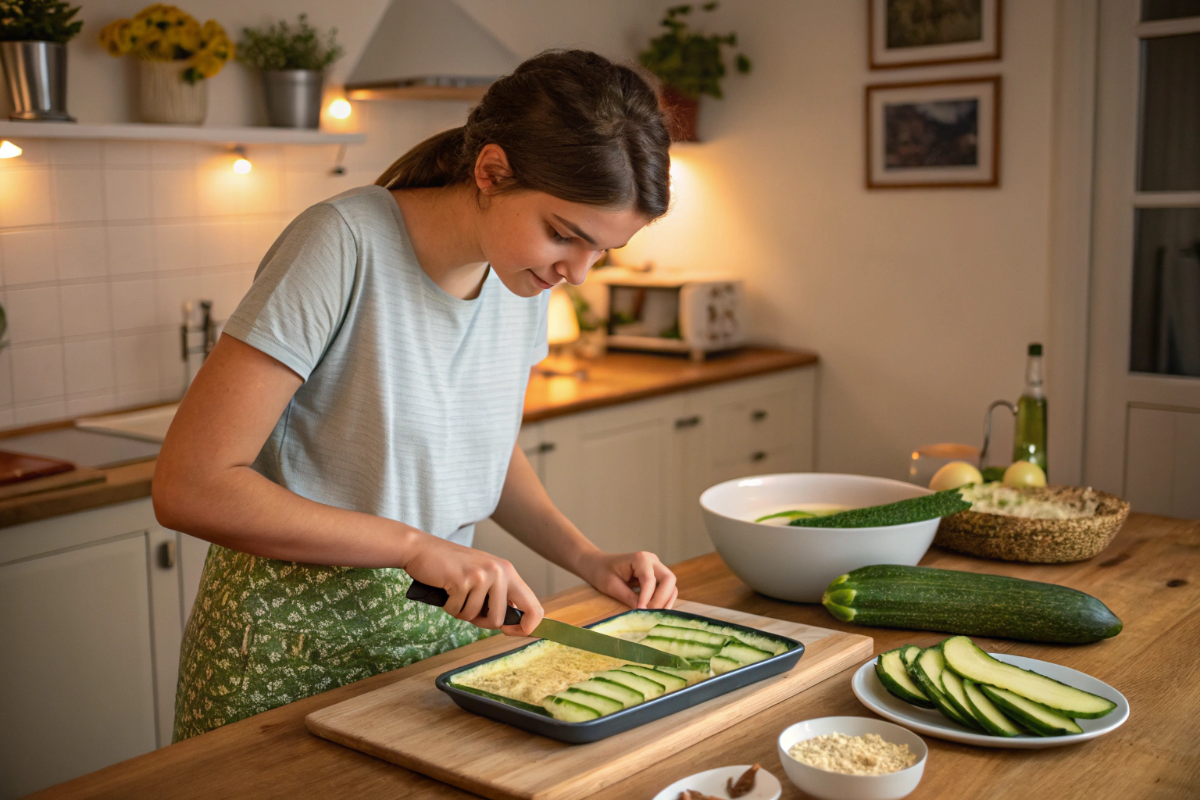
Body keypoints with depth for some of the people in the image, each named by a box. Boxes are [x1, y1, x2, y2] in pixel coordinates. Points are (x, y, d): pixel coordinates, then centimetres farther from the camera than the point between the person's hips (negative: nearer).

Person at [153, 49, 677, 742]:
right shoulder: (347, 243, -24)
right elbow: (189, 487, -25)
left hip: (443, 626, 6)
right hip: (295, 645, -6)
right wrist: (416, 546, -27)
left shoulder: (523, 269, -3)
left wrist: (589, 558, -3)